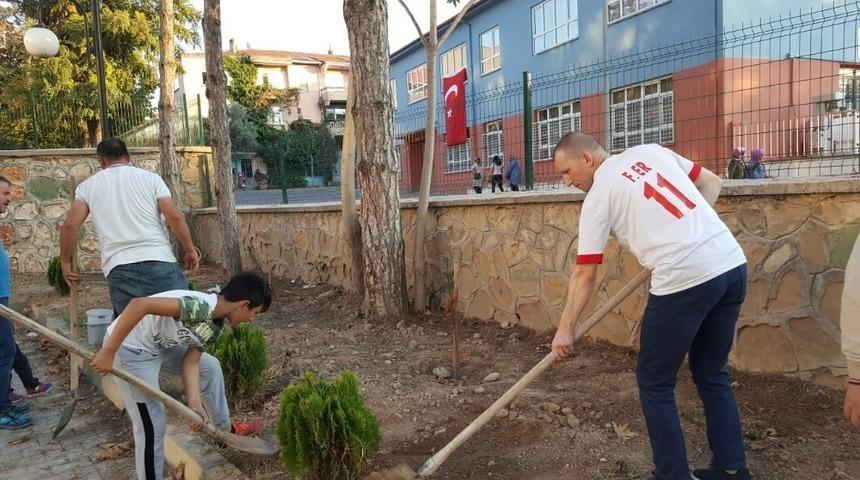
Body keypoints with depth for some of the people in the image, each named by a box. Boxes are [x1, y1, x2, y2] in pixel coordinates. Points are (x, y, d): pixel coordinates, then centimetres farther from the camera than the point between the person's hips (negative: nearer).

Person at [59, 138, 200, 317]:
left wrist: (65, 262, 18)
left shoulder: (88, 186, 15)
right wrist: (190, 250, 10)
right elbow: (175, 217, 0)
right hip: (160, 262, -1)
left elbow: (70, 226, 4)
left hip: (119, 269, 1)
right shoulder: (150, 177, 11)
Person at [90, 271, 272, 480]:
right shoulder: (201, 306, -32)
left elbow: (191, 361, -1)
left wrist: (195, 404, -13)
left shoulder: (215, 324, -1)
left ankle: (225, 427, 38)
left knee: (210, 366, 19)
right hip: (129, 348, -9)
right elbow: (139, 305, -39)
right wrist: (108, 352, -34)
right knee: (152, 425, -5)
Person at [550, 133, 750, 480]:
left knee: (654, 382, 10)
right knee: (711, 373, 22)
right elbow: (712, 183, 20)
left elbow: (585, 274, 0)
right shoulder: (650, 151, 16)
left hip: (684, 280, -7)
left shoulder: (598, 196, -1)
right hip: (733, 264, 8)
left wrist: (565, 328, 8)